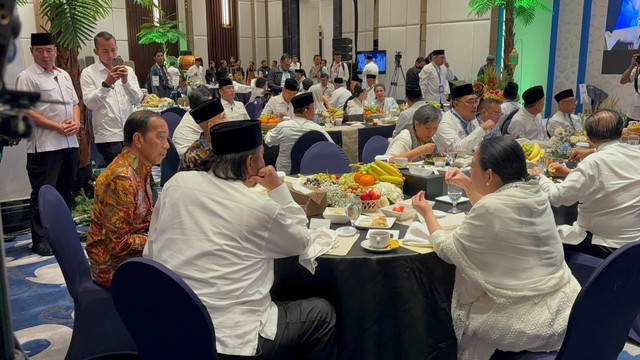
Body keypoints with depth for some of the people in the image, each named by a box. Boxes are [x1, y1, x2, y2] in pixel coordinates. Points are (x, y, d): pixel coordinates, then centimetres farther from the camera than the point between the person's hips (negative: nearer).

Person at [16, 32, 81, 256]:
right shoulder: (27, 77, -6)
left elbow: (75, 103, 19)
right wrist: (58, 127, -16)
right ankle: (40, 240, 6)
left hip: (70, 143, 7)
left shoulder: (64, 75, 16)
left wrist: (76, 122, -2)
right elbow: (25, 111, -13)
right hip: (44, 145, -7)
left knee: (66, 189, 15)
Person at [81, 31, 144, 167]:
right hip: (108, 136, -3)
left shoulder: (128, 71, 12)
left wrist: (126, 81, -14)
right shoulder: (88, 73, 2)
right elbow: (90, 103, -10)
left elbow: (138, 100, 2)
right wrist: (106, 84, -22)